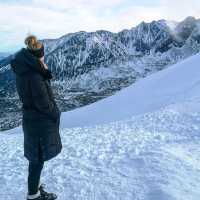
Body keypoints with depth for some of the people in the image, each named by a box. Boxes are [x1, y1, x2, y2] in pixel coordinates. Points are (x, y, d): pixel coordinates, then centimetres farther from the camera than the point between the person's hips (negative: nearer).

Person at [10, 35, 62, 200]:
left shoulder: (23, 72, 3)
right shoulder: (34, 76, -26)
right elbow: (43, 103, -22)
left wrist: (44, 71, -5)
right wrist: (56, 114, -7)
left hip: (31, 119, 9)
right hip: (40, 122, -9)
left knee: (36, 156, 24)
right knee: (38, 158, 8)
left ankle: (35, 184, 43)